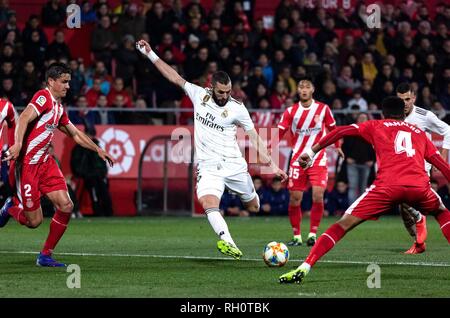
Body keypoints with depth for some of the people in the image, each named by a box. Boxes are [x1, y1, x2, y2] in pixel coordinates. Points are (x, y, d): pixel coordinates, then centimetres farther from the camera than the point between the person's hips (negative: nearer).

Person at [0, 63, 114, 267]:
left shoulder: (59, 108, 15)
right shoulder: (44, 97, -11)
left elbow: (75, 134, 30)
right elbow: (24, 118, -28)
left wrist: (98, 150, 33)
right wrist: (18, 144, -42)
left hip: (45, 162, 9)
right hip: (26, 164, -9)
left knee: (66, 206, -4)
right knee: (34, 221, -7)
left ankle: (45, 256, 9)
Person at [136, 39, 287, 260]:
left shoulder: (237, 108, -5)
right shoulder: (200, 95, 1)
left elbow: (254, 137, 0)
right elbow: (175, 77, 8)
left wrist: (270, 164, -5)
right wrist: (150, 54, 8)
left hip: (234, 165, 0)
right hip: (208, 166, 0)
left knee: (253, 208, 14)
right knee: (208, 204, -28)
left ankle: (251, 196, 50)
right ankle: (227, 241, -37)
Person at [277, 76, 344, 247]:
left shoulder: (323, 109, 0)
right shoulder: (290, 111, 0)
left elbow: (332, 128, 16)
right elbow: (279, 133, -5)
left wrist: (337, 146, 16)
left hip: (318, 160, -1)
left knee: (318, 196, -14)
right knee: (295, 199, -2)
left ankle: (313, 234, -2)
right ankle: (297, 236, 12)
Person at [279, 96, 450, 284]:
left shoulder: (376, 126, 24)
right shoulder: (419, 133, 30)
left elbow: (342, 131, 13)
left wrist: (312, 152, 16)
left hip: (387, 185, -2)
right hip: (419, 185, 2)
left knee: (344, 224, 0)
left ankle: (304, 268, -14)